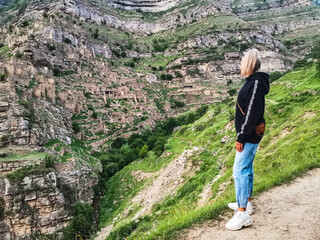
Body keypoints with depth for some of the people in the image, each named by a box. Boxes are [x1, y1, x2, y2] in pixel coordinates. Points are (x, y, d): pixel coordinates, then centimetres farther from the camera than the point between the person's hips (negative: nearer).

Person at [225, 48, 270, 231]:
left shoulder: (256, 83, -19)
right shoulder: (253, 82, 12)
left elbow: (252, 113, -24)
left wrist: (241, 138, -21)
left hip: (250, 136, -10)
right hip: (252, 135, 10)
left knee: (240, 170, -9)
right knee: (247, 168, 17)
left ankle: (243, 214, -3)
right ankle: (246, 203, 30)